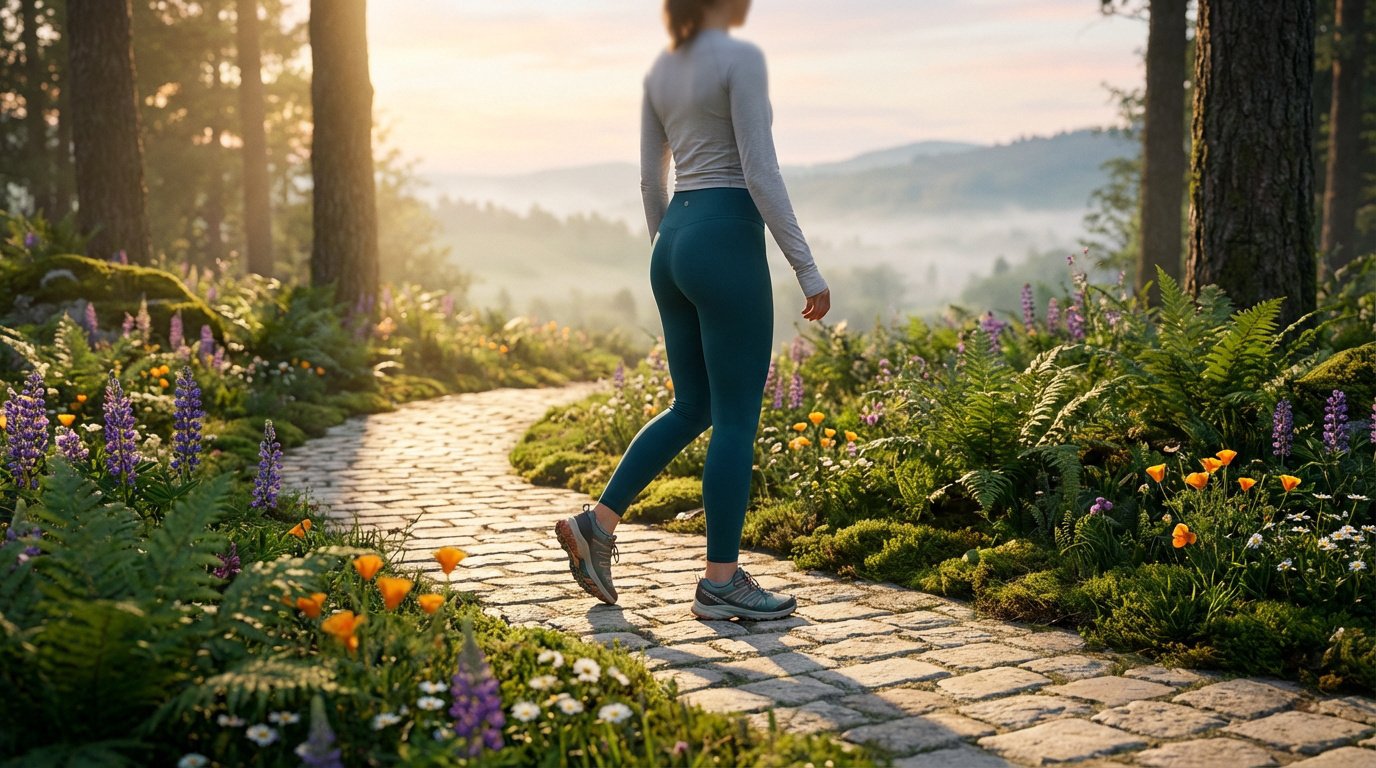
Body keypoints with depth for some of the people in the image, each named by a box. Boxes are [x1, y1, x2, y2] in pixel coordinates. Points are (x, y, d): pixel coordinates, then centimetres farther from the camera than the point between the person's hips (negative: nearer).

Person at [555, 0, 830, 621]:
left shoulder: (660, 69, 13)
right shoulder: (741, 58, -11)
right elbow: (760, 173, -17)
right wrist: (807, 268, -13)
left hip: (673, 243, 8)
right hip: (728, 244, -8)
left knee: (692, 409, 18)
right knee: (737, 419, 0)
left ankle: (597, 523, 16)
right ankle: (721, 580, 7)